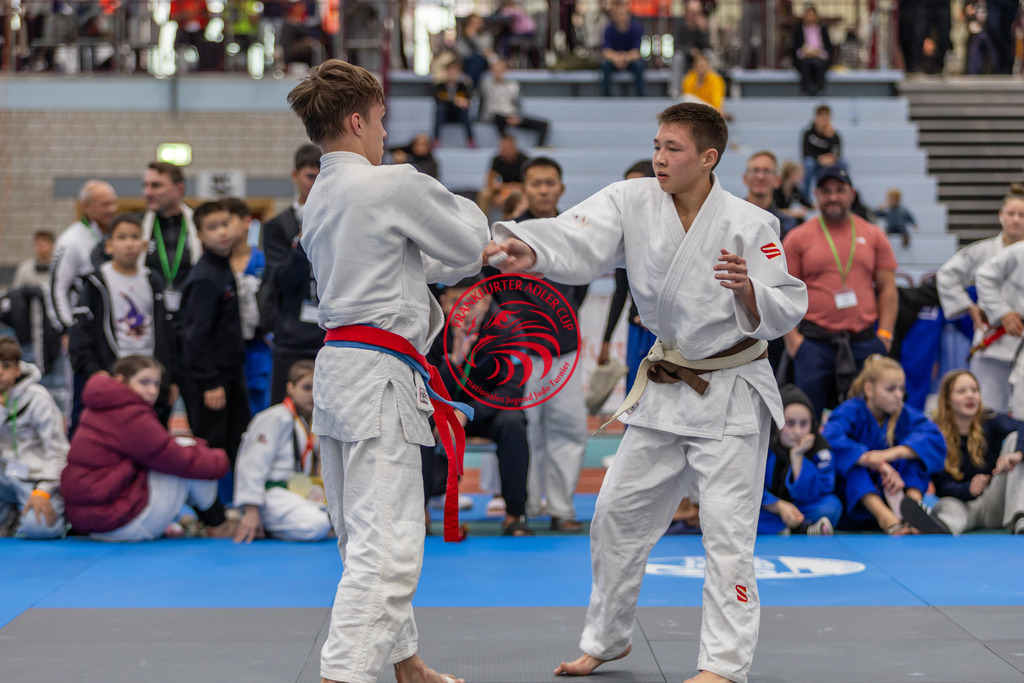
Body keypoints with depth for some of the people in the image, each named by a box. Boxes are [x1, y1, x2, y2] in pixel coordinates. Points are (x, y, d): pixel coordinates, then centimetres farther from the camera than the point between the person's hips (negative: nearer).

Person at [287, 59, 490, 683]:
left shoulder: (320, 199, 15)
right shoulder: (396, 186, -13)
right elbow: (468, 247, -1)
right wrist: (462, 206, 18)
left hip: (338, 367, 10)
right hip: (379, 379, -10)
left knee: (366, 537, 19)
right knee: (386, 546, -11)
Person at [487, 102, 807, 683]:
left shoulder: (748, 225, -15)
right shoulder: (633, 203, -5)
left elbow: (786, 311, -14)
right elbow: (578, 242, -21)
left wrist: (748, 289, -34)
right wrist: (527, 248, -40)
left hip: (732, 394, -5)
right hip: (665, 389, 5)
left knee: (727, 528, -7)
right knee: (619, 514, 12)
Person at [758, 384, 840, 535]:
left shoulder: (819, 448, -12)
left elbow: (809, 496, -19)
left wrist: (797, 456, -27)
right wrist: (779, 506, -28)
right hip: (767, 513, 0)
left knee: (831, 505, -26)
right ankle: (804, 530, -30)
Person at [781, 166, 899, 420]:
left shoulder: (873, 236, 11)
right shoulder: (798, 237, 5)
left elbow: (887, 289, 11)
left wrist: (885, 333, 1)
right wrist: (791, 337, -5)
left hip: (864, 341, 2)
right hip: (814, 341, -2)